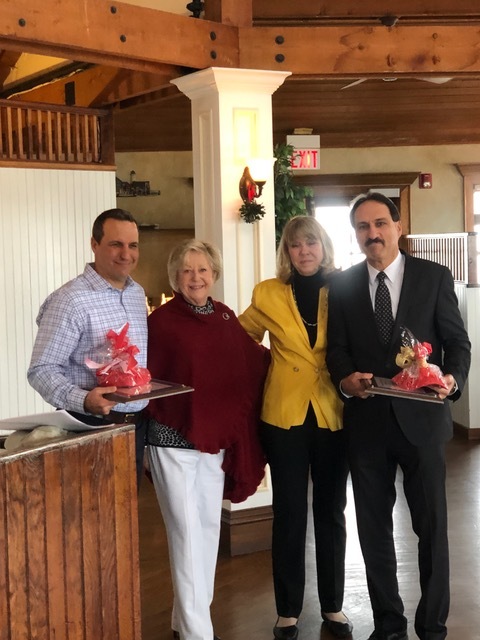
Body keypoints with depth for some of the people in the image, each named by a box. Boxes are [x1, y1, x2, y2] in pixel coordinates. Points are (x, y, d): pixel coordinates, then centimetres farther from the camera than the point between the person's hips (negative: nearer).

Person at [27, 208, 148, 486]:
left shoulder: (138, 293, 9)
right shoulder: (71, 300, -17)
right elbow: (42, 370, -18)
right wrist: (83, 400, -33)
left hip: (136, 425, 7)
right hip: (94, 428, -7)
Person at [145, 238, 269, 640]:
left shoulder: (226, 318, 7)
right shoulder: (161, 321, -8)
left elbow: (252, 362, 11)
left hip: (216, 437, 6)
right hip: (173, 438, -6)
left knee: (209, 526, 13)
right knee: (187, 531, -3)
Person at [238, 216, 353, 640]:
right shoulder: (267, 294, 0)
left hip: (333, 414, 1)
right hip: (285, 415, -1)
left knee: (330, 510, 11)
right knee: (289, 513, 7)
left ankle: (333, 606, 27)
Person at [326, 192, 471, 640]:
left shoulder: (434, 276, 1)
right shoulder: (342, 284, 6)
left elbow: (457, 340, 1)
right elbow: (336, 348, 5)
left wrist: (452, 378, -19)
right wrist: (345, 379, -16)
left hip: (421, 418, -2)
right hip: (366, 421, 2)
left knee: (431, 526, 6)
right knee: (373, 528, 11)